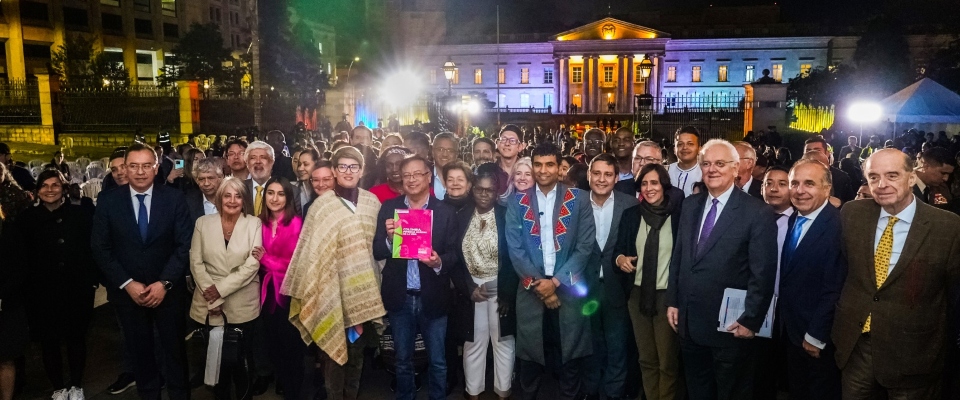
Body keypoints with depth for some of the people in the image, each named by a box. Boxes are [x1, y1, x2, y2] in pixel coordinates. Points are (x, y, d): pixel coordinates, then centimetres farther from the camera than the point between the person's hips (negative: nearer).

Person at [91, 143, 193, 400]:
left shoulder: (174, 198, -6)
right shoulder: (108, 201, -3)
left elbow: (185, 244, -7)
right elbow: (100, 248, -4)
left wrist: (164, 283, -15)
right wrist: (127, 284, -12)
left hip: (168, 289, -1)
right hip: (126, 291, 1)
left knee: (174, 349, 12)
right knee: (139, 350, 15)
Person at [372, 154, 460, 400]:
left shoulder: (445, 212, -4)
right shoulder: (389, 209, -1)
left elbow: (454, 254, -4)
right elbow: (377, 253, -3)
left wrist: (439, 262, -25)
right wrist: (389, 238, -24)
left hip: (432, 297, -1)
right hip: (400, 298, 1)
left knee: (437, 361, 13)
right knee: (403, 360, 19)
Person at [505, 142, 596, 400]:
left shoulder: (578, 200, 0)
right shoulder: (517, 202, 3)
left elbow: (586, 246, -4)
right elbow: (514, 248, -2)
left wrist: (556, 281, -10)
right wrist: (537, 284, -9)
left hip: (569, 289, 0)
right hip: (531, 291, 1)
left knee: (570, 357, 8)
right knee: (530, 357, 10)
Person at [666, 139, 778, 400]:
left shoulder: (758, 213, -11)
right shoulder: (690, 205, 6)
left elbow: (763, 275, -12)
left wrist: (750, 321, -14)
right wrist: (673, 301, 8)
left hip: (729, 326, -5)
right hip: (689, 322, 5)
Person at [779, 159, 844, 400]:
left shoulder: (838, 226, -22)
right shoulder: (792, 220, 4)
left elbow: (834, 289, -22)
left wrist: (816, 336, -17)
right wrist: (783, 320, 5)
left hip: (818, 339, -7)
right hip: (790, 330, 7)